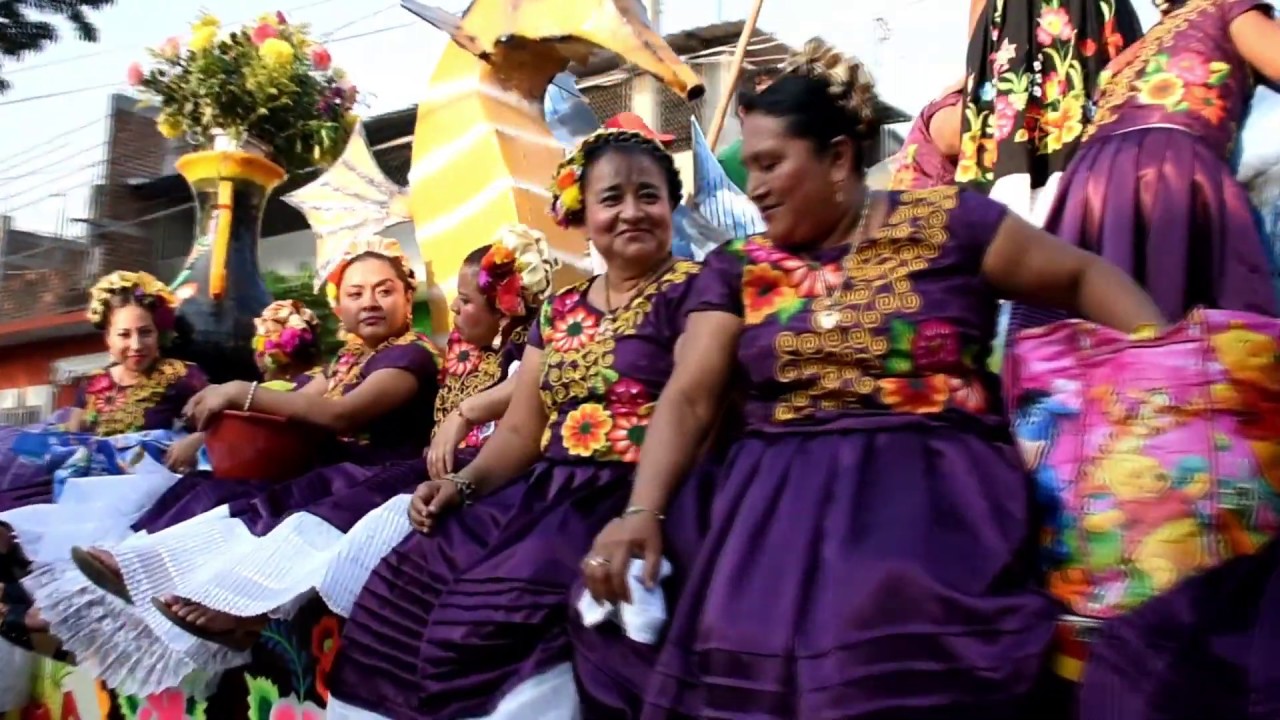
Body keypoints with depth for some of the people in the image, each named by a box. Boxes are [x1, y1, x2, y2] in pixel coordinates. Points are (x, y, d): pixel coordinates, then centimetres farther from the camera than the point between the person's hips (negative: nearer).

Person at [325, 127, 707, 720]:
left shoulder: (690, 292, -1)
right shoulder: (560, 310, 16)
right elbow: (520, 431, 15)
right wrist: (461, 485, -1)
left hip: (632, 500, -6)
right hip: (543, 494, 6)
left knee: (498, 611, -24)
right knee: (406, 583, -7)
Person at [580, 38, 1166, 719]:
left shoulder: (946, 222, 4)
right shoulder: (736, 268, 9)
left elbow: (1085, 277, 10)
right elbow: (689, 398, 1)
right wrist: (641, 511, -13)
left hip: (934, 498, -1)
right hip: (780, 509, 2)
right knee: (748, 663, -17)